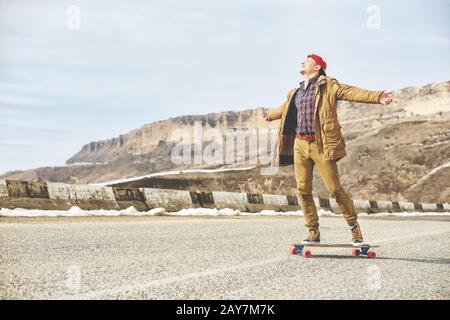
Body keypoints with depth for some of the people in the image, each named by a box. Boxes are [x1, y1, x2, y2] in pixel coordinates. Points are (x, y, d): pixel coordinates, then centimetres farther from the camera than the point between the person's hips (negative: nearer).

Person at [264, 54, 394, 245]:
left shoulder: (328, 86, 1)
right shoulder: (295, 93, 20)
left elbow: (352, 92, -13)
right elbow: (284, 108, 40)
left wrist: (377, 97, -28)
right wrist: (269, 115, 59)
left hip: (321, 145, -6)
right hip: (300, 145, 6)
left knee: (335, 189, -6)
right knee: (303, 190, 3)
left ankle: (354, 226, 12)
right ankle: (313, 232, 15)